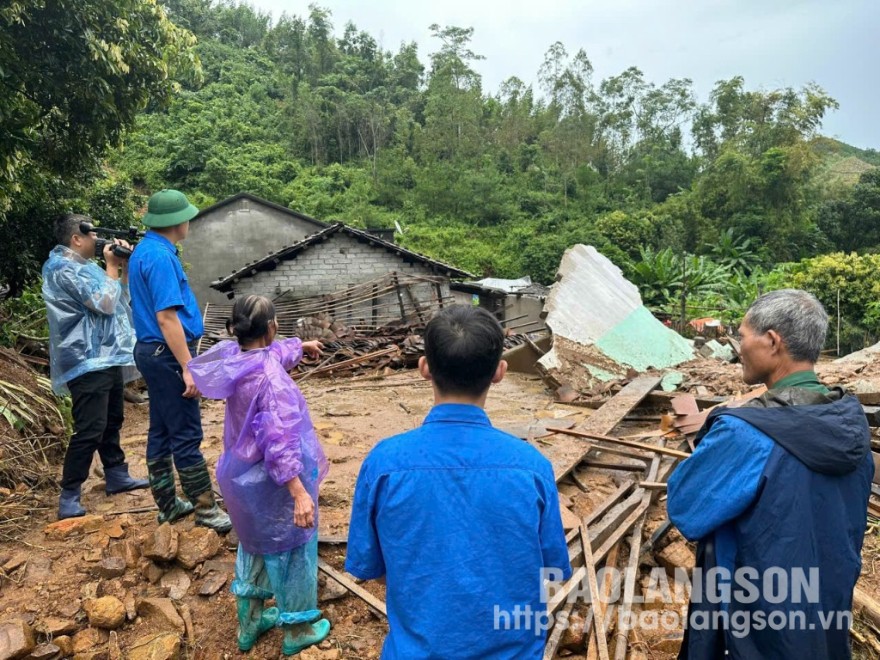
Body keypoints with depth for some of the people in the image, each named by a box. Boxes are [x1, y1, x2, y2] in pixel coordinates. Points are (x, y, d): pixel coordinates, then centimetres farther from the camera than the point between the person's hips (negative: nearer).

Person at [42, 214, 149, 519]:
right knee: (89, 430, -9)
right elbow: (106, 302, -22)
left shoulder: (82, 265, 16)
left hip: (106, 357, 11)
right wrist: (111, 266, -9)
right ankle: (69, 496, 1)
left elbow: (120, 297, 19)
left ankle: (117, 476, 30)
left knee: (111, 421, 18)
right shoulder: (65, 269, -16)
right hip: (87, 362, -11)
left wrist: (124, 266, 6)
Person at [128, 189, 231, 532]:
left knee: (161, 432, 15)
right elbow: (166, 317, -24)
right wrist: (188, 367, -23)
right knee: (186, 435, -3)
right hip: (167, 355, -10)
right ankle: (206, 509, 8)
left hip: (153, 352, 10)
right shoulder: (161, 257, -19)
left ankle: (167, 504, 26)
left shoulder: (145, 250, 12)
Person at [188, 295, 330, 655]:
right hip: (271, 482, -9)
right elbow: (279, 440, -34)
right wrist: (299, 492, -34)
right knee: (291, 550, 12)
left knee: (254, 545, 27)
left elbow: (275, 352, 19)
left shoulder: (235, 357, -3)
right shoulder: (269, 376, -30)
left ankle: (249, 621, 43)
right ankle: (298, 629, 31)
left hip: (243, 475, 9)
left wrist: (301, 347, 37)